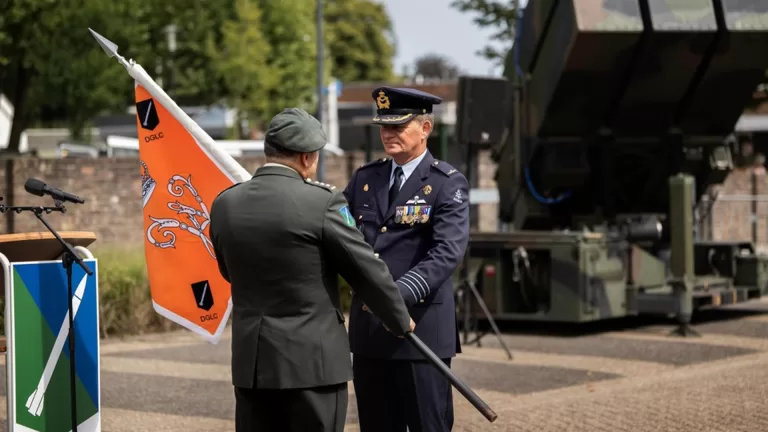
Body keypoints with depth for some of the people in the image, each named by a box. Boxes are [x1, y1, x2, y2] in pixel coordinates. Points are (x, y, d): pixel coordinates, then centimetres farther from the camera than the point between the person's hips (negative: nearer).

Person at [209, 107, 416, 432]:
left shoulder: (224, 205, 2)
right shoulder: (322, 202, -12)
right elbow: (368, 271, -5)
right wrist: (401, 321, 11)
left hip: (250, 360, 5)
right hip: (312, 358, -5)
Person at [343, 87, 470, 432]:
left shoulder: (447, 184, -5)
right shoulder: (365, 178, 12)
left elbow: (448, 252, -17)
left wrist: (398, 294, -29)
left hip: (421, 327, -5)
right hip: (367, 329, 5)